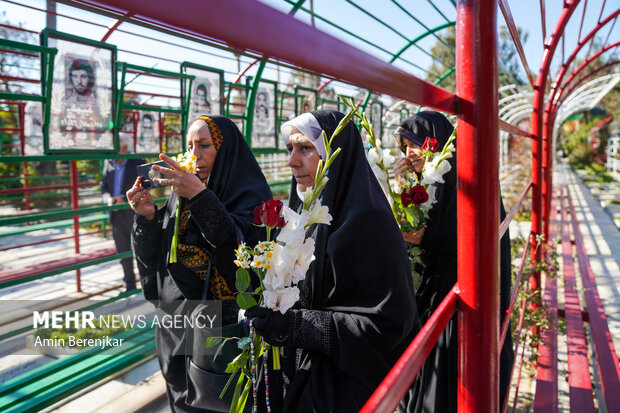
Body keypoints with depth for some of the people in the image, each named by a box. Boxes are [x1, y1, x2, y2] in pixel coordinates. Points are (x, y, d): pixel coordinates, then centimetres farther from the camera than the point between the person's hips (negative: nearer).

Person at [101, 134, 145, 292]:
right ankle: (129, 286, 20)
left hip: (135, 214, -4)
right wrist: (108, 199, -9)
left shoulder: (138, 163, -5)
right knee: (123, 252, 9)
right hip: (116, 214, 4)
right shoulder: (109, 163, 8)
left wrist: (124, 198, -20)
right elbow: (104, 186, 12)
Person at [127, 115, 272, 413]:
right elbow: (151, 256, 7)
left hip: (223, 320, -6)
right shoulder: (180, 193, 7)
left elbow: (240, 248, -28)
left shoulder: (249, 193, -10)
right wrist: (147, 217, -11)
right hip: (176, 322, 6)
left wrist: (200, 197, -30)